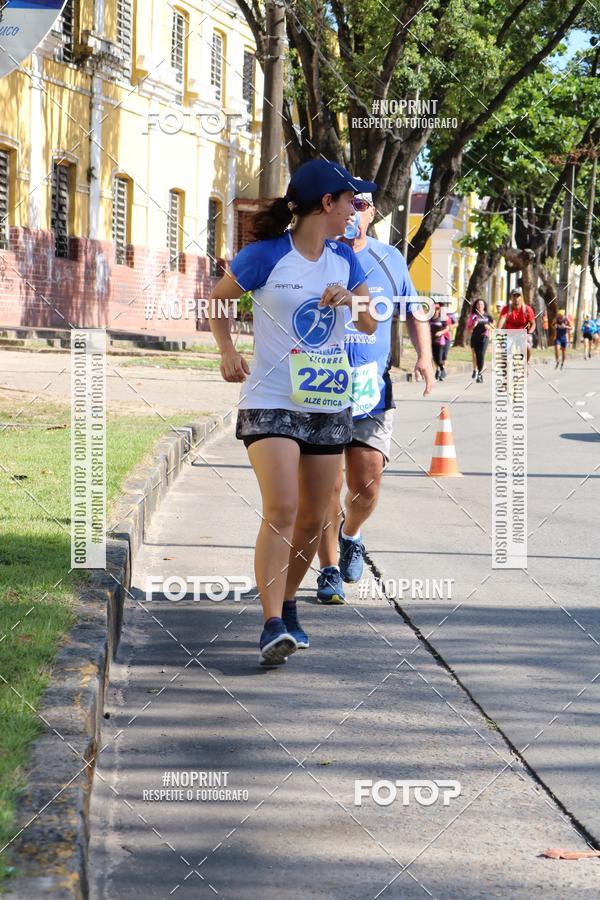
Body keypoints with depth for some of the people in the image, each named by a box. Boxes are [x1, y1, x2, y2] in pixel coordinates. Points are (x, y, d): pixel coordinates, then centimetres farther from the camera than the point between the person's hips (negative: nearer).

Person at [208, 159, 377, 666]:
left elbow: (370, 324, 9)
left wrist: (350, 299, -12)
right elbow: (215, 300, 6)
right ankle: (273, 627, -21)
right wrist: (227, 352, -7)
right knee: (281, 510, -19)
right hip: (270, 402, -6)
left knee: (313, 517, 9)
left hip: (329, 405, 6)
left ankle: (287, 607, 29)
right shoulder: (266, 256, -7)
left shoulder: (344, 259, 8)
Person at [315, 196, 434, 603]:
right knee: (329, 483, -6)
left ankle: (351, 535, 31)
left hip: (372, 391, 2)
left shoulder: (389, 260, 8)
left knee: (367, 485, -2)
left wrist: (424, 356, 6)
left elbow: (414, 310, 21)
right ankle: (330, 569, 8)